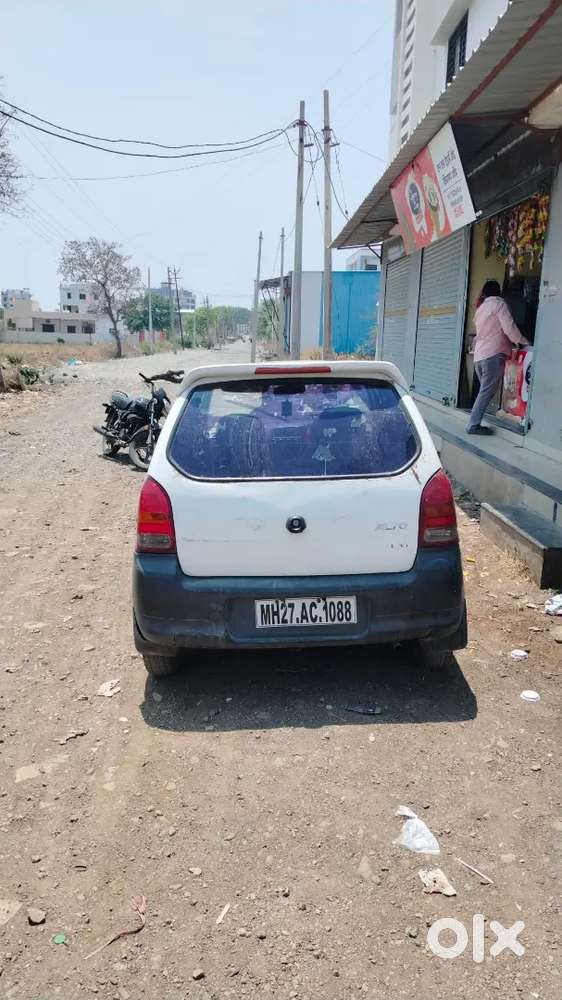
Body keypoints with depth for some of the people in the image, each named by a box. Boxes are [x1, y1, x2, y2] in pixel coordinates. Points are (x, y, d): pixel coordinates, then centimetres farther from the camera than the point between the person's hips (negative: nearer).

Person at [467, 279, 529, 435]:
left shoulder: (480, 308, 21)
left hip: (479, 355, 8)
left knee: (485, 391, 12)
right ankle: (474, 425, -14)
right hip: (493, 354, -8)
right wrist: (524, 342, 5)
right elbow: (509, 328, -8)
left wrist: (512, 343, 33)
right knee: (488, 392, -9)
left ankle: (475, 422, 4)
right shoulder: (499, 303, -1)